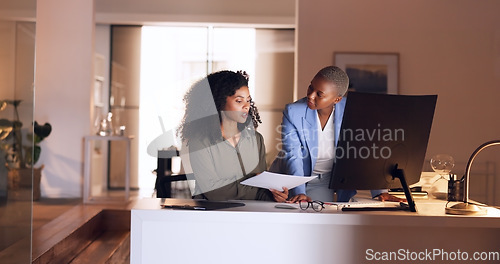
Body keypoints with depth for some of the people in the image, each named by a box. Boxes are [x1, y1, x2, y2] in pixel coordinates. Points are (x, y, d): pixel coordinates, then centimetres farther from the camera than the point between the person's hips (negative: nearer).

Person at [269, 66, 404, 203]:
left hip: (324, 182, 1)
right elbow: (292, 156, -24)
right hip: (291, 178, 0)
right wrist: (299, 193, -37)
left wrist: (380, 191, -21)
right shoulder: (293, 112, -18)